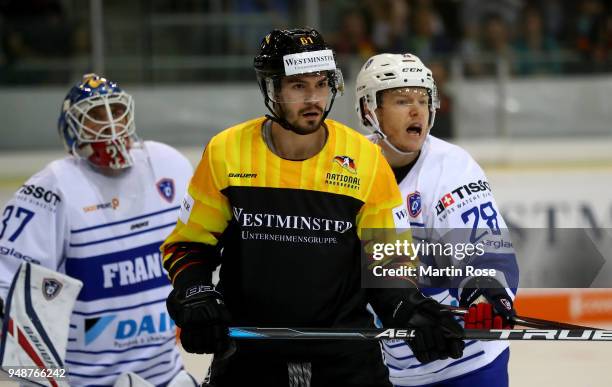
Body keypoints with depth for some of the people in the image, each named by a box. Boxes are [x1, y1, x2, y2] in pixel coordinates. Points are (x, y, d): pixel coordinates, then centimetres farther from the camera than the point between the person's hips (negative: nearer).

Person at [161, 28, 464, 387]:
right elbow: (189, 244, 5)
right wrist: (196, 300, -12)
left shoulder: (365, 160, -4)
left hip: (347, 355, 0)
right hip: (247, 351, 0)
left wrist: (411, 312, -14)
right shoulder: (225, 152, -4)